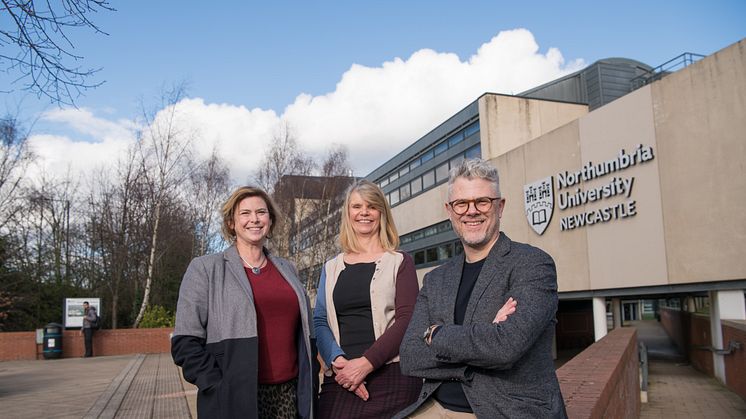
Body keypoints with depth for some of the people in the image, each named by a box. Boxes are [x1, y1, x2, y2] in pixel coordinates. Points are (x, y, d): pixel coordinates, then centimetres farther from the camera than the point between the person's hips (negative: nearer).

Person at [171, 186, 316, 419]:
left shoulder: (287, 269, 12)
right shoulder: (205, 269, -1)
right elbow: (186, 343, -6)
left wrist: (309, 389, 8)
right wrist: (221, 388, -13)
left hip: (289, 396, 4)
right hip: (235, 400, -4)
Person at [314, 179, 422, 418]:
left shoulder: (400, 263, 5)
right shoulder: (331, 268, 14)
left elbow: (406, 320, -5)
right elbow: (319, 322, 8)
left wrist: (366, 362, -15)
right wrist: (338, 360, -11)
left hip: (392, 374, -2)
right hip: (341, 377, 2)